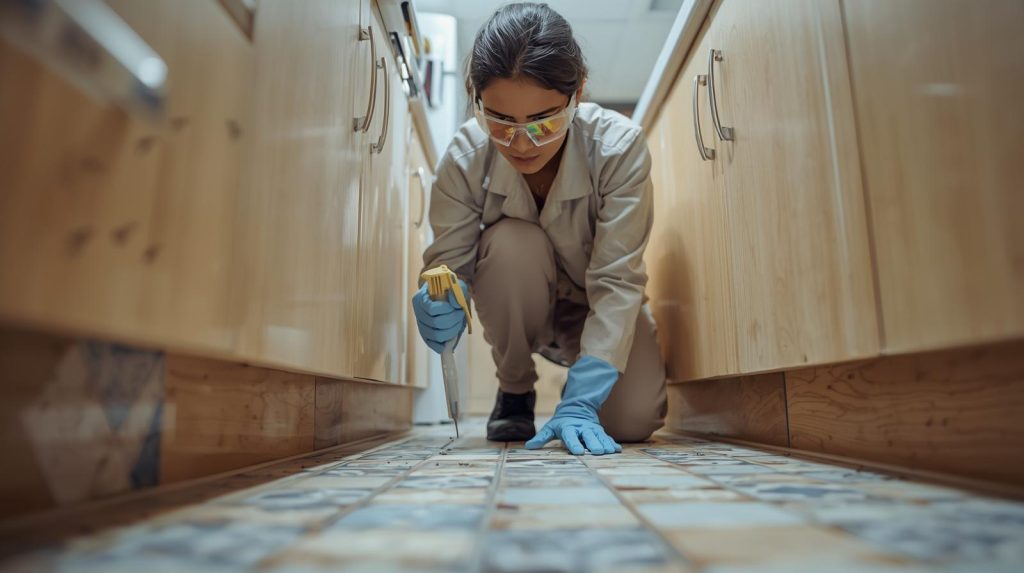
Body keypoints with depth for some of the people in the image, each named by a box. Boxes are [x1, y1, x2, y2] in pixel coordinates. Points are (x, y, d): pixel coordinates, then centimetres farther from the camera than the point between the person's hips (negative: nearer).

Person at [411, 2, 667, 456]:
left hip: (595, 308, 0)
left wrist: (581, 400, -38)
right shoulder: (464, 157, -25)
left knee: (632, 420, -22)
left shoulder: (619, 146, -29)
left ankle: (576, 377, 16)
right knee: (512, 244, -34)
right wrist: (440, 306, -45)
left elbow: (617, 282, -31)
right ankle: (514, 392, -6)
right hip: (518, 306, 1)